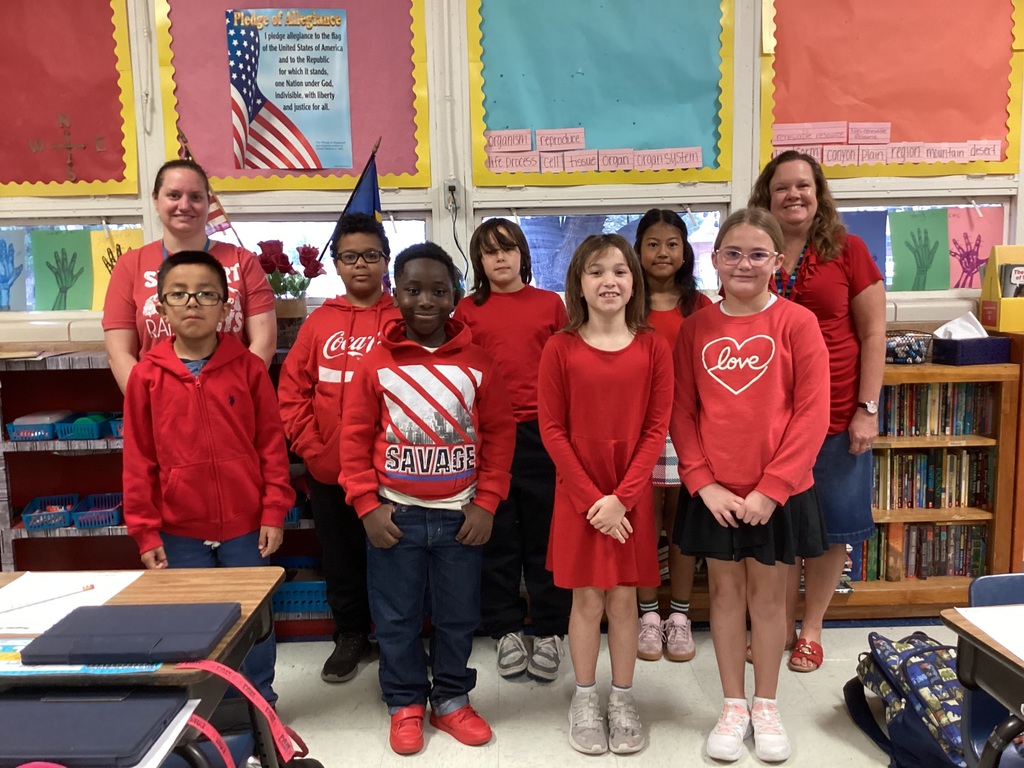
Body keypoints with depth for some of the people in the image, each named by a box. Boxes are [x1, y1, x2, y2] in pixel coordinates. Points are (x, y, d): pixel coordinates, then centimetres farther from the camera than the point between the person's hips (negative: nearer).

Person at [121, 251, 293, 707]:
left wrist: (274, 513, -5)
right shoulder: (146, 375, -2)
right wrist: (145, 532, -1)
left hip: (246, 526, 0)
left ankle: (259, 705, 32)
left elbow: (272, 444, -2)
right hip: (180, 532, 1)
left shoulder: (248, 367, -4)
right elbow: (138, 460, 0)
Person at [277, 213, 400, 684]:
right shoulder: (319, 322, 4)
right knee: (340, 558, 16)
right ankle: (350, 635, 35)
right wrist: (311, 449, -3)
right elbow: (292, 391, 5)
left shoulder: (403, 319, -4)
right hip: (328, 470, 3)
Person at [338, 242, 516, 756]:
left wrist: (486, 503, -5)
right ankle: (405, 703, 31)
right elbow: (355, 436, -2)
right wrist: (367, 505, -8)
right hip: (395, 515, 0)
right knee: (396, 618, 11)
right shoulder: (376, 362, -3)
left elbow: (499, 434, 0)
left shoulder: (476, 362, -1)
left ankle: (451, 699, 34)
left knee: (457, 616, 14)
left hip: (460, 515, 1)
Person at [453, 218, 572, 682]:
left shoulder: (550, 304, 7)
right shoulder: (468, 310, 6)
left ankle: (549, 632, 21)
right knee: (496, 536, 10)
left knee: (545, 534, 7)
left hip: (541, 433, 0)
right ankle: (505, 630, 24)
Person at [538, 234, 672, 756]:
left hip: (631, 496, 1)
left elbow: (656, 428, -4)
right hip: (578, 496, -1)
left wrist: (622, 496, -12)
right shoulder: (560, 348, -6)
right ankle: (584, 700, 27)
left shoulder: (652, 347, -3)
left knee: (624, 599, 11)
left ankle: (623, 700, 28)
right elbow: (552, 430, -6)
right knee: (587, 599, 9)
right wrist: (590, 498, -11)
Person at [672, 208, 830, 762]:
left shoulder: (796, 323, -7)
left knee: (768, 593, 12)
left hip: (779, 492, -2)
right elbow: (682, 413, 1)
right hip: (713, 492, 2)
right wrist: (703, 482, -9)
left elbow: (813, 414, -9)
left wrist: (772, 487, -13)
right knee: (724, 590, 13)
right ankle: (733, 706, 29)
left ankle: (766, 706, 31)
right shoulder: (696, 327, 0)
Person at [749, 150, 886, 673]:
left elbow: (873, 334, -1)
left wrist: (867, 409, -8)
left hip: (836, 417, -1)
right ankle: (782, 625, 28)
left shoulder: (847, 250, -1)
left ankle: (811, 629, 27)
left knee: (832, 527, 9)